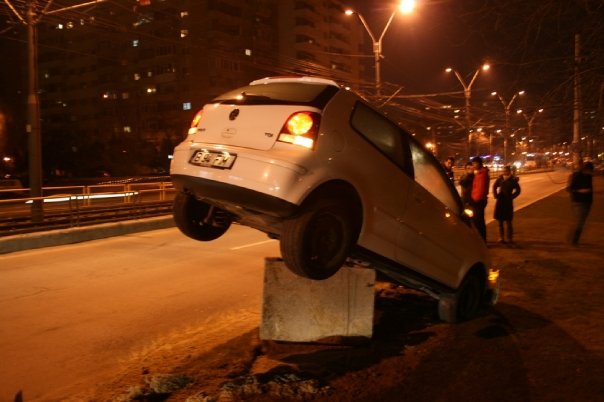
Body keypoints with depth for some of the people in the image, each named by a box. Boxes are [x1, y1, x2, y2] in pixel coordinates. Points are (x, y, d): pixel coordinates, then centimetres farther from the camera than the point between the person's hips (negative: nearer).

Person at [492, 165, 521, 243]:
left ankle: (509, 238, 8)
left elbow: (518, 190, 0)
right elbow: (494, 186, 14)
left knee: (508, 221, 1)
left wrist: (511, 196, -7)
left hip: (508, 202, -3)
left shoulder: (513, 180, -4)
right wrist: (495, 195, 3)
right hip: (500, 201, 3)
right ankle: (501, 237, 15)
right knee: (500, 221, 7)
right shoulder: (500, 178, 3)